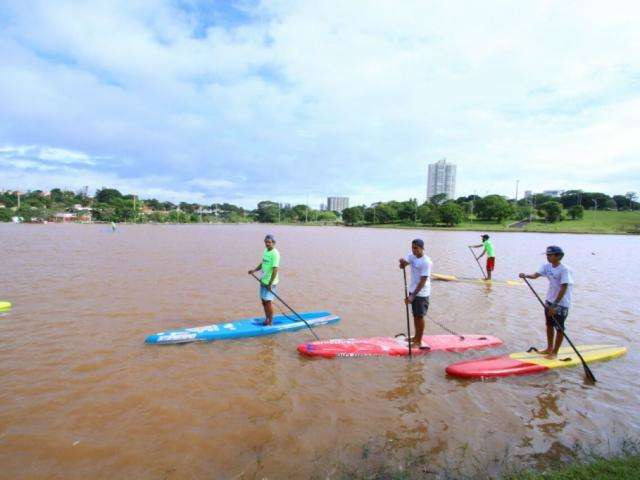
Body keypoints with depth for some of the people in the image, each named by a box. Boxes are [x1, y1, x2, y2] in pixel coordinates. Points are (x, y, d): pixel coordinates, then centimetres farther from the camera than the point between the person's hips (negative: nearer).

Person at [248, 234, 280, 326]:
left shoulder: (275, 254, -17)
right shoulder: (265, 251, 9)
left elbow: (275, 269, -21)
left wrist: (270, 283, -22)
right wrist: (254, 270, 5)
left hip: (270, 282, -8)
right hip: (263, 280, 8)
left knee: (268, 301, -4)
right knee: (263, 300, 15)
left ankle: (270, 322, 9)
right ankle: (266, 318, 30)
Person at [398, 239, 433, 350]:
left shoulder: (426, 262, -22)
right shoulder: (412, 256, 1)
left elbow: (423, 281, -23)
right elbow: (403, 265, -5)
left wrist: (413, 296, -25)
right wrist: (402, 262, -30)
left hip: (421, 293, -7)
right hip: (413, 290, 7)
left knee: (420, 316, 3)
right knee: (415, 315, 18)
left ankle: (419, 341, 15)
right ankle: (416, 336, 33)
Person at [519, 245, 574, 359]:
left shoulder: (564, 270, -22)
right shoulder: (547, 266, 1)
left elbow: (563, 289, -25)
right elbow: (535, 275, -8)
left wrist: (555, 305, -26)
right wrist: (526, 276, -30)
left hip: (561, 303, -7)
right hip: (550, 301, 7)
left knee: (559, 328, 4)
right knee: (549, 325, 16)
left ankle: (555, 352, 15)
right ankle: (549, 348, 31)